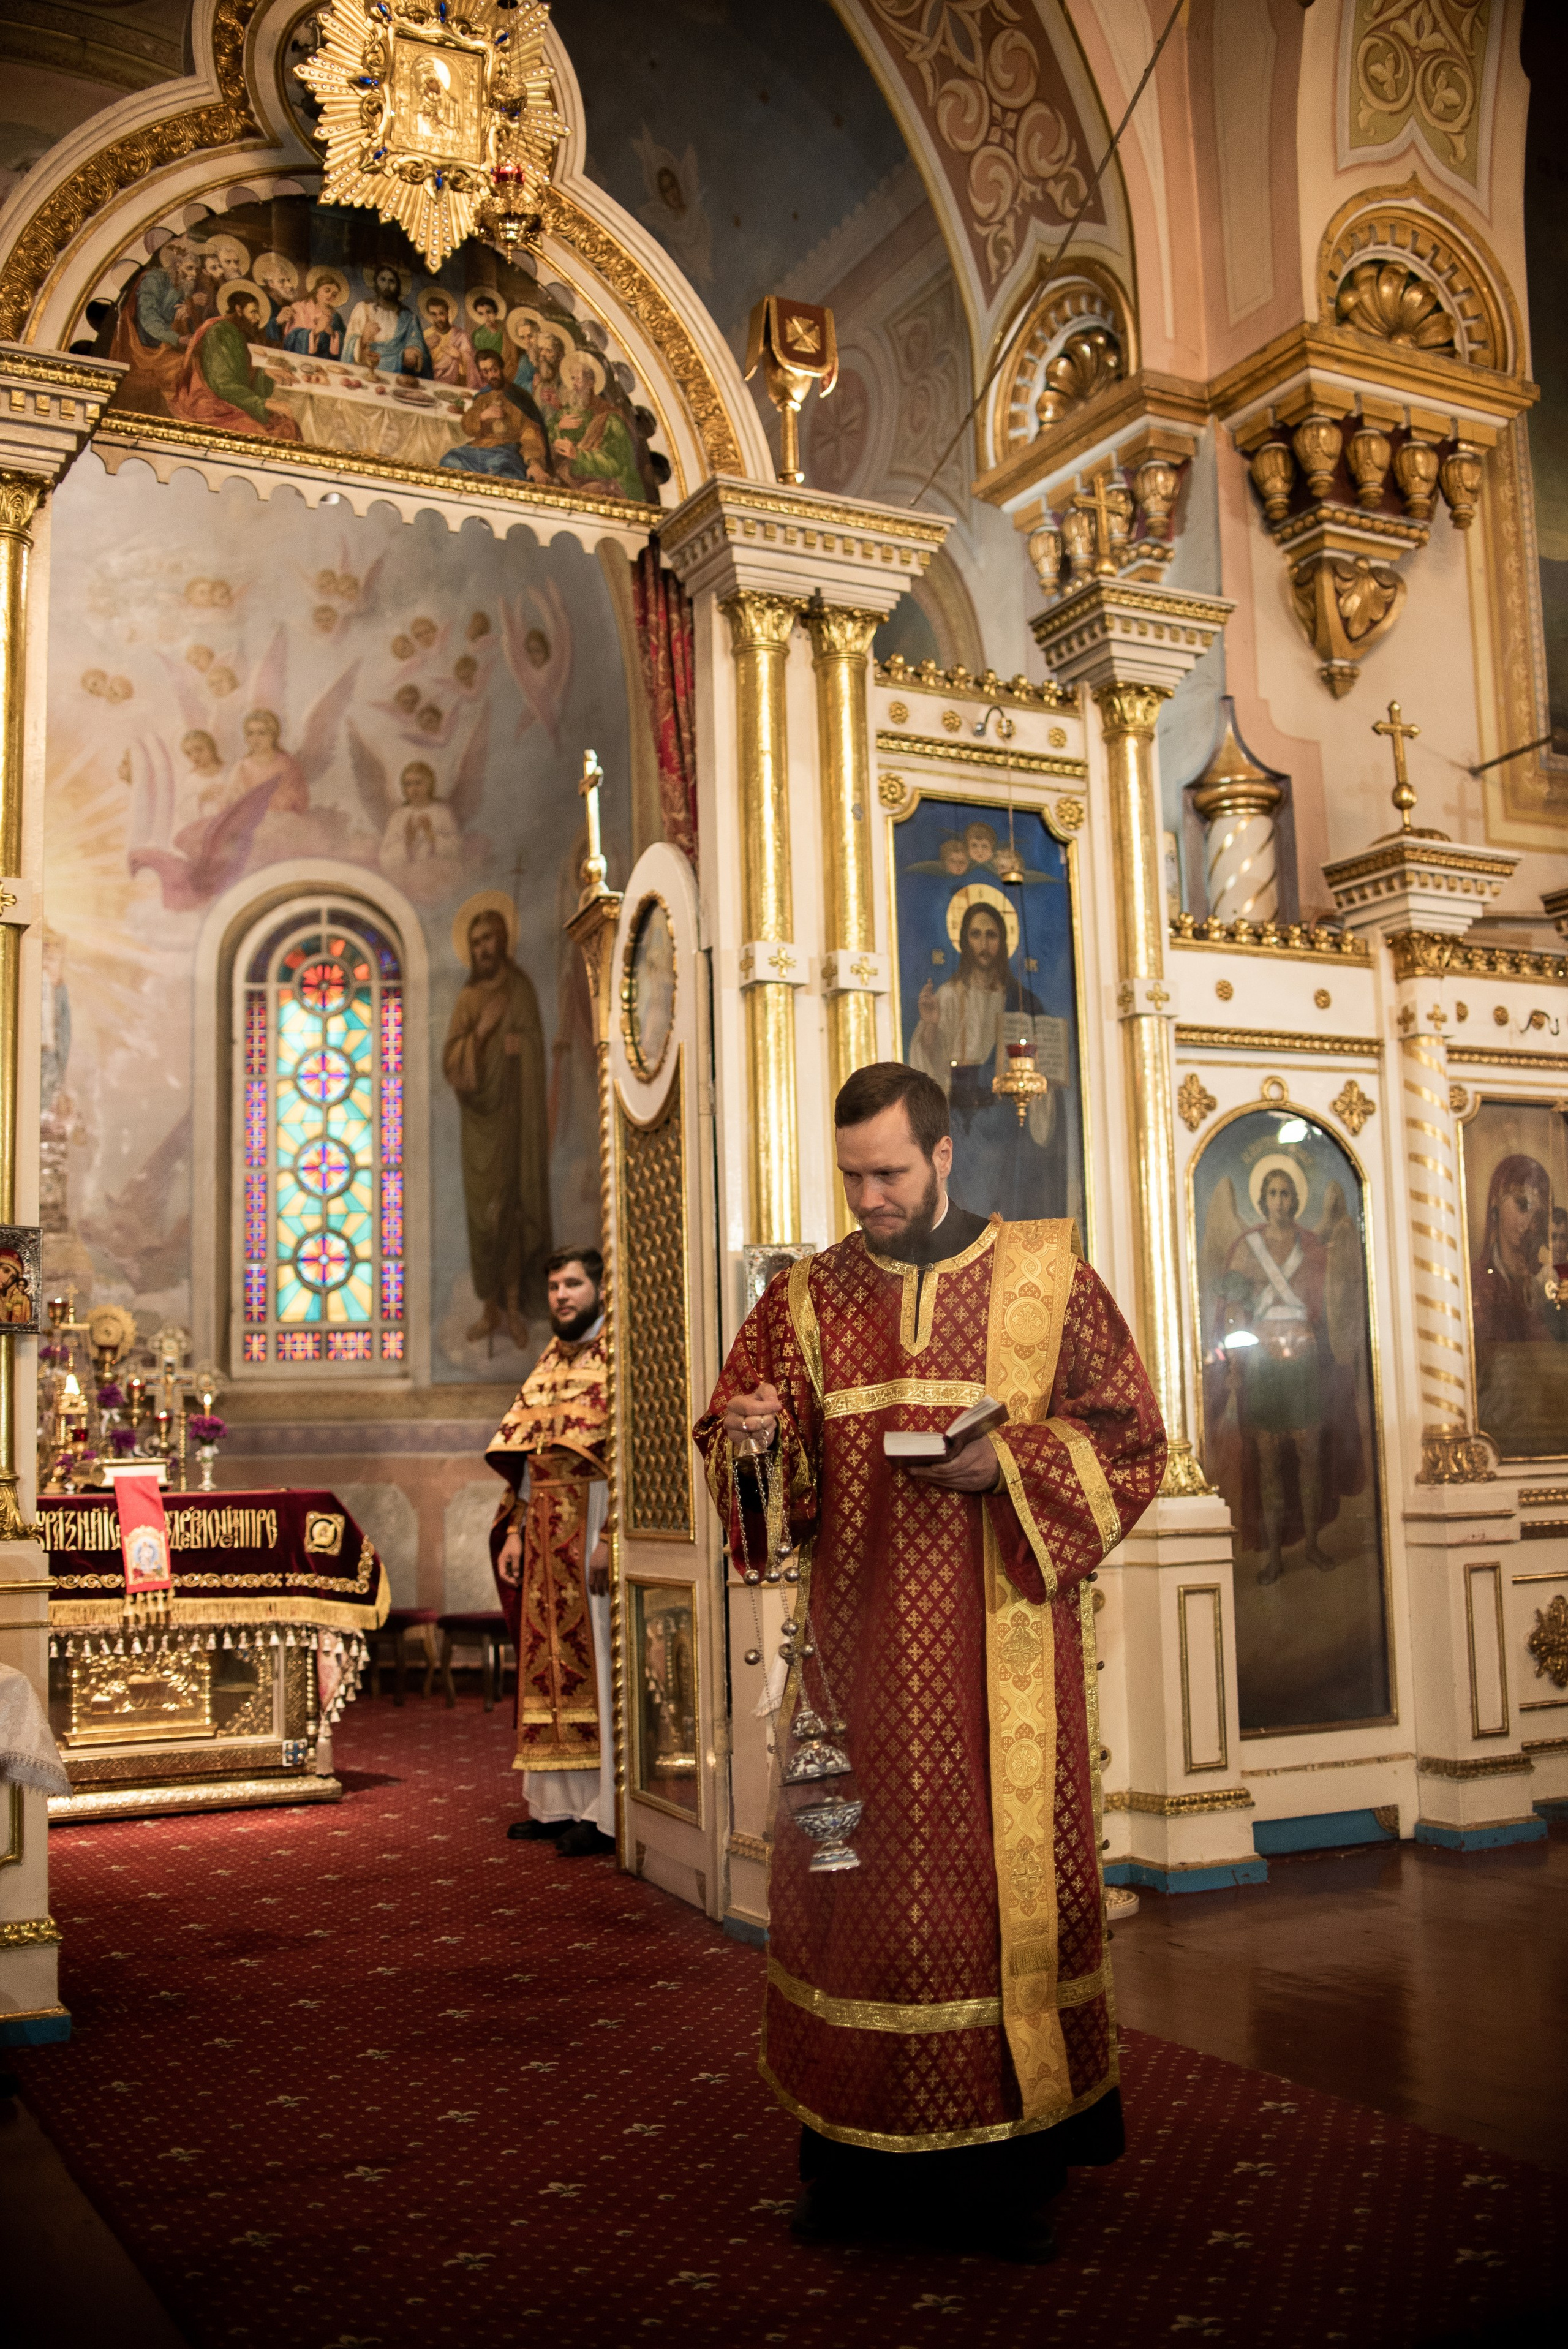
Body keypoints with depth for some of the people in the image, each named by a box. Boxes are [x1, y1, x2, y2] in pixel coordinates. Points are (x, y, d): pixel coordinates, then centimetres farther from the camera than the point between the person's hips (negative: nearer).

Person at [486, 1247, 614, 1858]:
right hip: (544, 1528, 8)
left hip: (592, 1524, -8)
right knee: (548, 1660, 9)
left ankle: (605, 1811, -2)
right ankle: (560, 1803, 17)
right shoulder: (549, 1361, 18)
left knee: (595, 1661, -6)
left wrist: (610, 1536, -22)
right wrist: (515, 1530, 11)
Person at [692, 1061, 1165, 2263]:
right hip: (858, 1648, 2)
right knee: (858, 1881, 4)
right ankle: (860, 2160, 17)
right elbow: (739, 1430, 10)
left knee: (1007, 1876, 2)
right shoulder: (808, 1296, 9)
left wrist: (1004, 1464, -14)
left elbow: (1130, 1433, 1)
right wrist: (752, 1440, -13)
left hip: (1000, 1653, -1)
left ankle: (1007, 2169, 15)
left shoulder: (1046, 1275, 3)